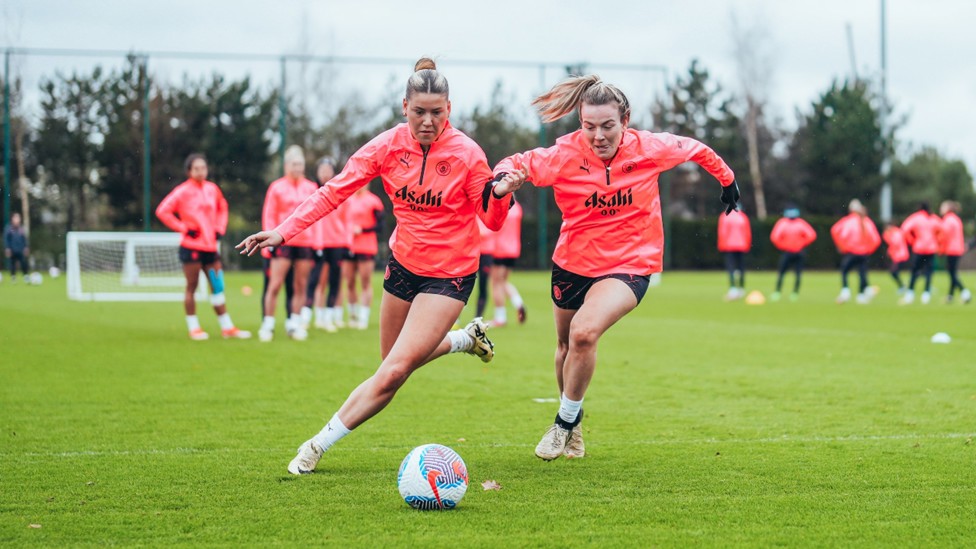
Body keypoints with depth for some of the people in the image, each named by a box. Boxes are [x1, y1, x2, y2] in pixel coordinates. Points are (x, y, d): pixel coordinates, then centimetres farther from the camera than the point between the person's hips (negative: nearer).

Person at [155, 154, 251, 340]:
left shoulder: (212, 189, 8)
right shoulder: (183, 191, -8)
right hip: (191, 246, -5)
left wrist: (220, 229, 12)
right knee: (191, 287, 1)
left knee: (218, 287, 8)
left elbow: (222, 208, 26)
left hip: (210, 246, 5)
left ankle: (227, 327, 14)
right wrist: (183, 228, -12)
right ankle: (193, 328, 8)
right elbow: (162, 211, -12)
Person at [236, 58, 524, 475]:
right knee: (395, 363, 19)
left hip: (449, 275, -5)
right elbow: (335, 191, -9)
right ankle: (466, 338, 44)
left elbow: (491, 219, -7)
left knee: (392, 374, -14)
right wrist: (283, 231, -19)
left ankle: (316, 448, 0)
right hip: (403, 263, 5)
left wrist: (500, 193, -30)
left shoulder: (466, 154, -16)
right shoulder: (389, 146, -9)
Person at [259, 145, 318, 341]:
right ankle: (268, 324, -1)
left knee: (300, 286, 5)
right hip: (283, 243, -3)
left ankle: (294, 324, 12)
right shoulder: (276, 187, 2)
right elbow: (268, 216, 2)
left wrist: (317, 244, 10)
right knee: (275, 285, -7)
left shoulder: (311, 188, 11)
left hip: (306, 243, 3)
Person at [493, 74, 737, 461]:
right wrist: (505, 175, -34)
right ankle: (573, 424, 48)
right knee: (567, 344, 20)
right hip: (572, 262, 3)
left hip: (629, 265, -3)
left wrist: (726, 180, 21)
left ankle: (566, 421, -5)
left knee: (584, 332, -27)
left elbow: (696, 150, 5)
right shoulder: (565, 155, -16)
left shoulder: (649, 149, -13)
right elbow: (516, 164, -9)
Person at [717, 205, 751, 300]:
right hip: (742, 246, 3)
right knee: (741, 268, 10)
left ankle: (733, 288, -23)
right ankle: (742, 290, 13)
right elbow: (748, 233, 6)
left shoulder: (724, 217, -2)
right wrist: (747, 246, 15)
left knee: (730, 268, -7)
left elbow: (722, 233, -6)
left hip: (729, 246, -3)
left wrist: (721, 246, 0)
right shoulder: (743, 217, 6)